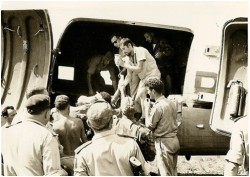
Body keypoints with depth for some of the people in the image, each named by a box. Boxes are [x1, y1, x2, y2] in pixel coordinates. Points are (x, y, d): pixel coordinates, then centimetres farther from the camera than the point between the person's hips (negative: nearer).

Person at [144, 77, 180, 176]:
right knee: (173, 171, 16)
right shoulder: (171, 103, 6)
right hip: (174, 140, 8)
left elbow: (149, 125, -11)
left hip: (163, 143, -8)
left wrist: (147, 108, -3)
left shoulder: (158, 106, -19)